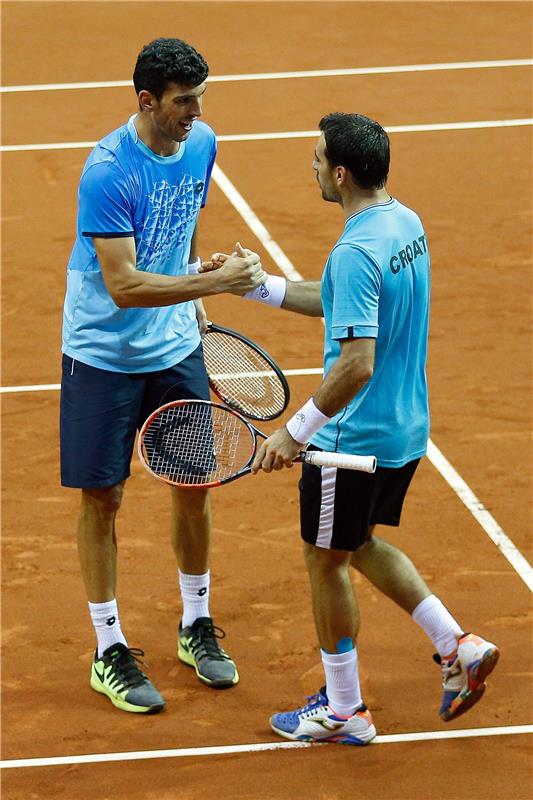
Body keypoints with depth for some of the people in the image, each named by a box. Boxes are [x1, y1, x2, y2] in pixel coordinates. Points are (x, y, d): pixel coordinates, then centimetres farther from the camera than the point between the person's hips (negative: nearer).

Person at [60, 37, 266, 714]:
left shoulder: (201, 144, -4)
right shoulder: (108, 173, -26)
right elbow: (123, 286, -29)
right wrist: (216, 281, -33)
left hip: (175, 347, 6)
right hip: (104, 355, -6)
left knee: (194, 484, 11)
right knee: (101, 499, 3)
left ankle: (196, 626, 30)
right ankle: (109, 652, 14)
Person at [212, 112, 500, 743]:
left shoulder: (356, 253, -27)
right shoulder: (406, 223, 3)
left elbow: (356, 364, -32)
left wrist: (294, 431, -24)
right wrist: (254, 283, 14)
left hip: (354, 438, -9)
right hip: (406, 429, 9)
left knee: (326, 561, 9)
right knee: (360, 545, 27)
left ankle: (343, 711, 21)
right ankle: (458, 647, 20)